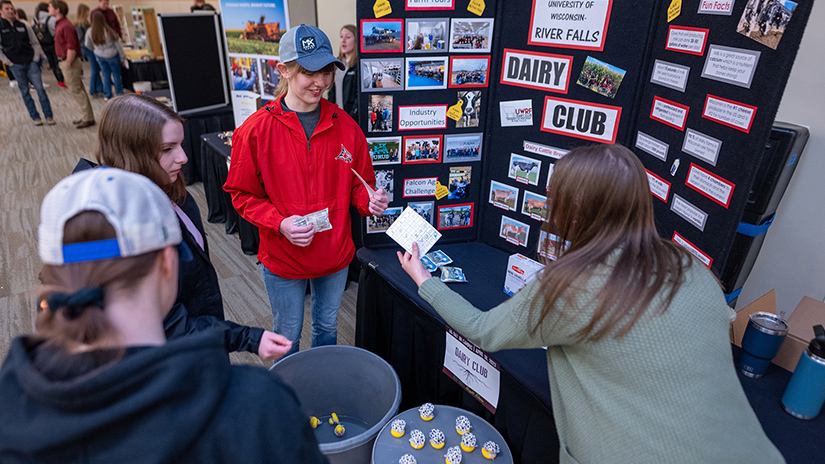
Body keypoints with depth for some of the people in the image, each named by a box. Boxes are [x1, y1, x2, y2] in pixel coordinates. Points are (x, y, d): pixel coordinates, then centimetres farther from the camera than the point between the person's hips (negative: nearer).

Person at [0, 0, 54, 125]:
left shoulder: (24, 26, 6)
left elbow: (35, 43, 10)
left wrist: (36, 58, 0)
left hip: (31, 63, 1)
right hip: (16, 65, -1)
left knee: (40, 89, -5)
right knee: (25, 92, 4)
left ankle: (49, 116, 1)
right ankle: (35, 117, 10)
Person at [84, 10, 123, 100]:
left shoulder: (90, 32, -11)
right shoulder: (109, 31, -22)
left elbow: (87, 45, 2)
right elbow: (118, 45, -14)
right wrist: (122, 58, -1)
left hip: (99, 55, 4)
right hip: (112, 55, -4)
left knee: (106, 75, 16)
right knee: (116, 74, 11)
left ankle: (107, 96, 21)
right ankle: (119, 94, 19)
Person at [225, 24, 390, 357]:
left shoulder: (345, 126, -5)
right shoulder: (256, 130, -14)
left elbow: (358, 185, 4)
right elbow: (243, 195, -7)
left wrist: (369, 200, -19)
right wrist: (280, 224, -23)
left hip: (335, 254, 3)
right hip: (282, 258, -3)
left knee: (327, 325, 25)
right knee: (287, 334, 18)